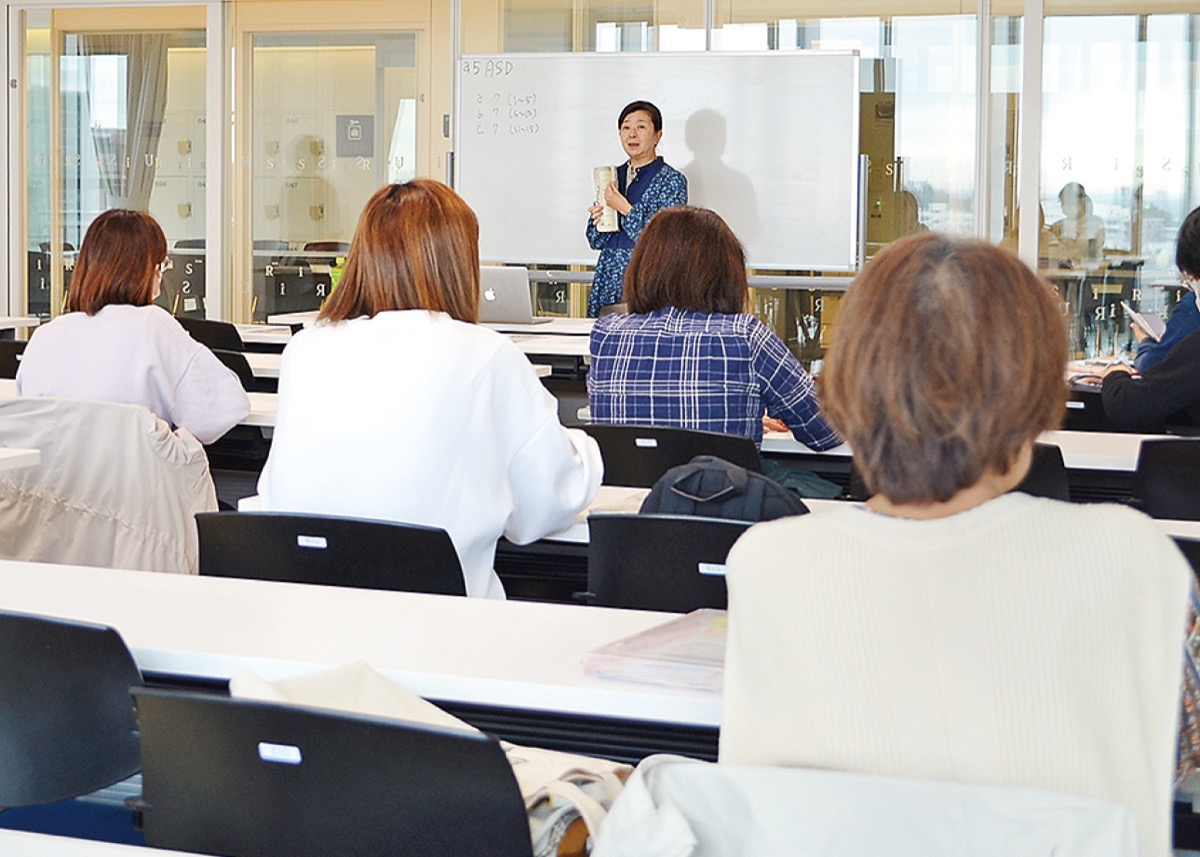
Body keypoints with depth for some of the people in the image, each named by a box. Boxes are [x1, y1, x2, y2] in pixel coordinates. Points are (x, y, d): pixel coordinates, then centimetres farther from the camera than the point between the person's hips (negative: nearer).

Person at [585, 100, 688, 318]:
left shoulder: (672, 180, -4)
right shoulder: (612, 176, 13)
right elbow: (596, 241, 16)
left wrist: (625, 209, -14)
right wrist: (598, 218, -5)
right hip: (608, 280, 5)